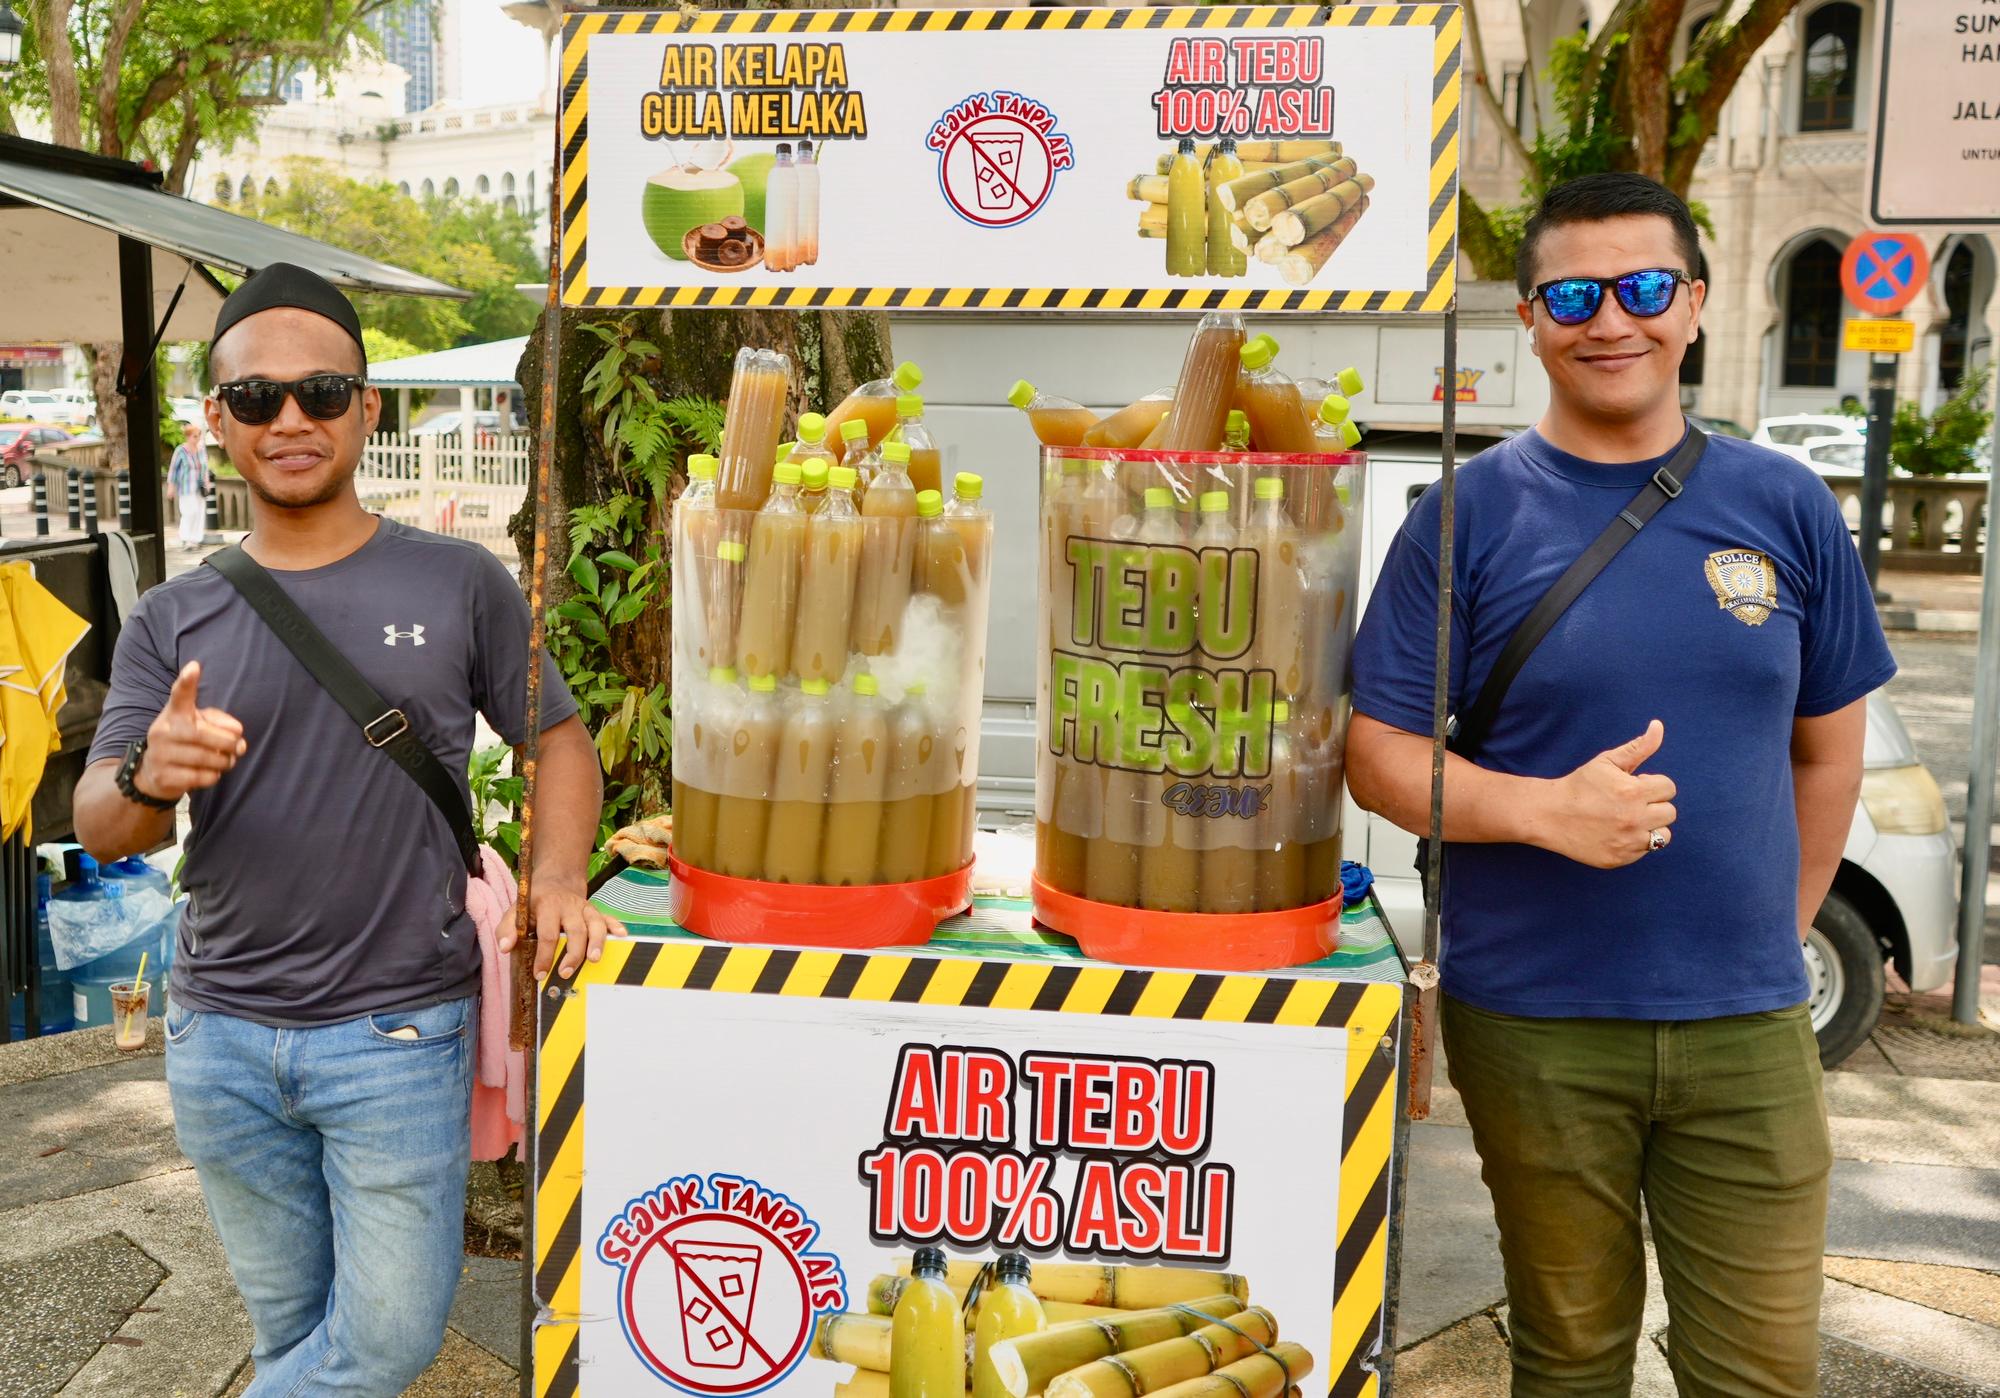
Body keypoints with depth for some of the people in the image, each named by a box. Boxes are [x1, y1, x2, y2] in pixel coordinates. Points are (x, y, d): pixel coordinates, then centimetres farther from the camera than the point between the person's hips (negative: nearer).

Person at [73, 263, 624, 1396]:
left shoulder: (459, 583, -2)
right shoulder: (173, 622, 4)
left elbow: (558, 736, 3)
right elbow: (102, 826, 0)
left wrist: (559, 878, -15)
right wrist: (149, 777, -24)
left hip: (398, 1034, -2)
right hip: (223, 1037, 3)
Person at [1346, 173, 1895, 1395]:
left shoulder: (1786, 508, 4)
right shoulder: (1470, 514, -4)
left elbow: (1829, 748, 11)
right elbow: (1380, 753, -6)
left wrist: (1774, 939, 7)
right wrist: (1546, 809, -21)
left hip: (1748, 1024, 2)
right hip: (1534, 1026, -2)